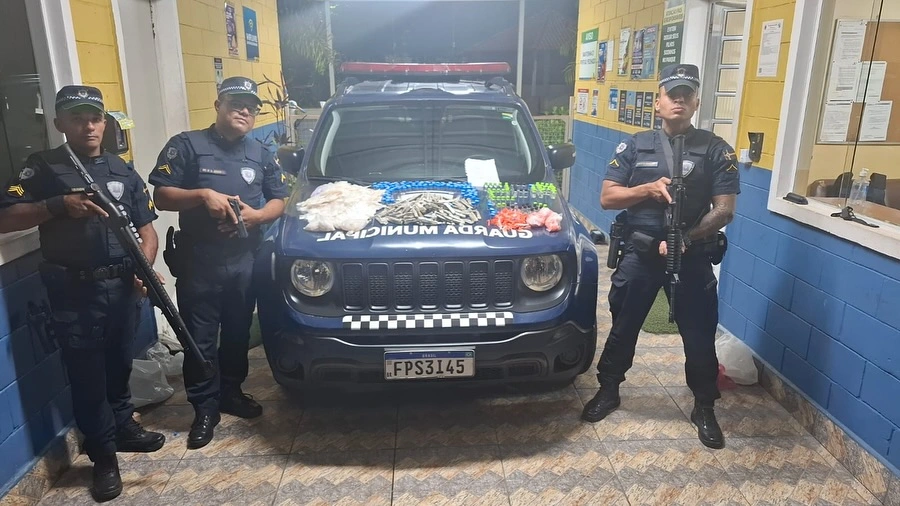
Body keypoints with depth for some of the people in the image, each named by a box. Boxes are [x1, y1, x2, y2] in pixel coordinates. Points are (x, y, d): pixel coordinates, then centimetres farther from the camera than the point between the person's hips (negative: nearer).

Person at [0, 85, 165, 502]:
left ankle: (124, 428, 38)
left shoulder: (122, 171, 9)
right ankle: (103, 456, 18)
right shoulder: (43, 168, -1)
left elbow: (146, 229, 7)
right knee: (87, 376, 4)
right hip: (73, 292, -3)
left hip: (122, 286, 3)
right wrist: (59, 205, -23)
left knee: (119, 365, 18)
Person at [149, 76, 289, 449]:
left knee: (238, 334, 16)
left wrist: (256, 215, -8)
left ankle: (231, 392, 34)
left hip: (244, 261, 4)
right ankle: (205, 407, 18)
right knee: (200, 340, 4)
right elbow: (161, 195, -5)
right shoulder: (186, 146, -2)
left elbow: (279, 199, 13)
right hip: (197, 262, -4)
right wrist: (203, 195, -21)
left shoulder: (261, 155, 12)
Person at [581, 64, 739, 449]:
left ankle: (704, 407, 29)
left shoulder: (716, 150, -1)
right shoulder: (635, 146, 3)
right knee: (623, 328, 12)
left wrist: (686, 239, -20)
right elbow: (607, 198, -1)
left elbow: (724, 210, -7)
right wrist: (648, 189, -17)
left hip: (692, 259, 0)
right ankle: (608, 391, 32)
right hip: (639, 256, 1)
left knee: (699, 335, 8)